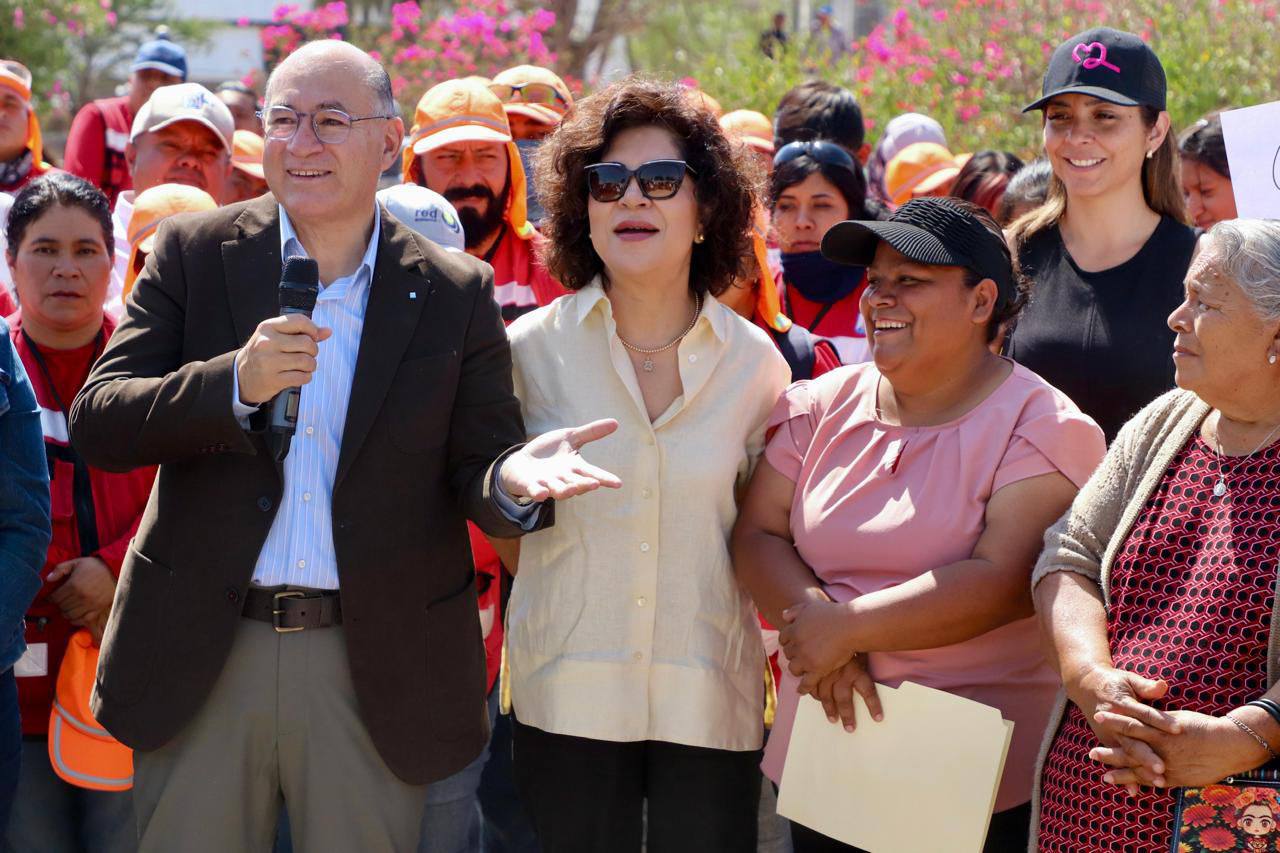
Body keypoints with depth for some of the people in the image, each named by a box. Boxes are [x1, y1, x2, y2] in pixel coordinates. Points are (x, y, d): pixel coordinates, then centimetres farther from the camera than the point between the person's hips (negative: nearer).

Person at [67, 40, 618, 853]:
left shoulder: (455, 292, 3)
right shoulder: (193, 255, 3)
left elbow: (476, 465, 1)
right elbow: (97, 426, -4)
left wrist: (510, 478, -24)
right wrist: (237, 383, -21)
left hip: (376, 673, 0)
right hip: (200, 655, 0)